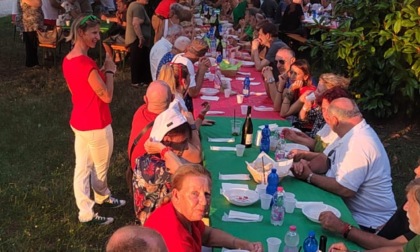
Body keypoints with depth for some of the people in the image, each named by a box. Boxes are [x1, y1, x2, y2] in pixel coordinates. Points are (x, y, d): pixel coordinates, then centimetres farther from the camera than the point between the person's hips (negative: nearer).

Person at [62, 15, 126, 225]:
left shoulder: (68, 60, 3)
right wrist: (109, 70, -12)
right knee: (100, 166, 15)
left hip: (79, 121, 9)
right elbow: (107, 96, -20)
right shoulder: (87, 63, -27)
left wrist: (101, 72, 10)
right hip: (95, 124, -9)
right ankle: (102, 197, 37)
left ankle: (85, 209, 31)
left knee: (82, 167, 17)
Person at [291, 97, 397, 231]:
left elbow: (344, 189, -28)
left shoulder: (359, 143, -27)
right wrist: (307, 166, -9)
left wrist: (309, 176, -15)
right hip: (350, 209, 8)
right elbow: (326, 159, 12)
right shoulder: (351, 132, 4)